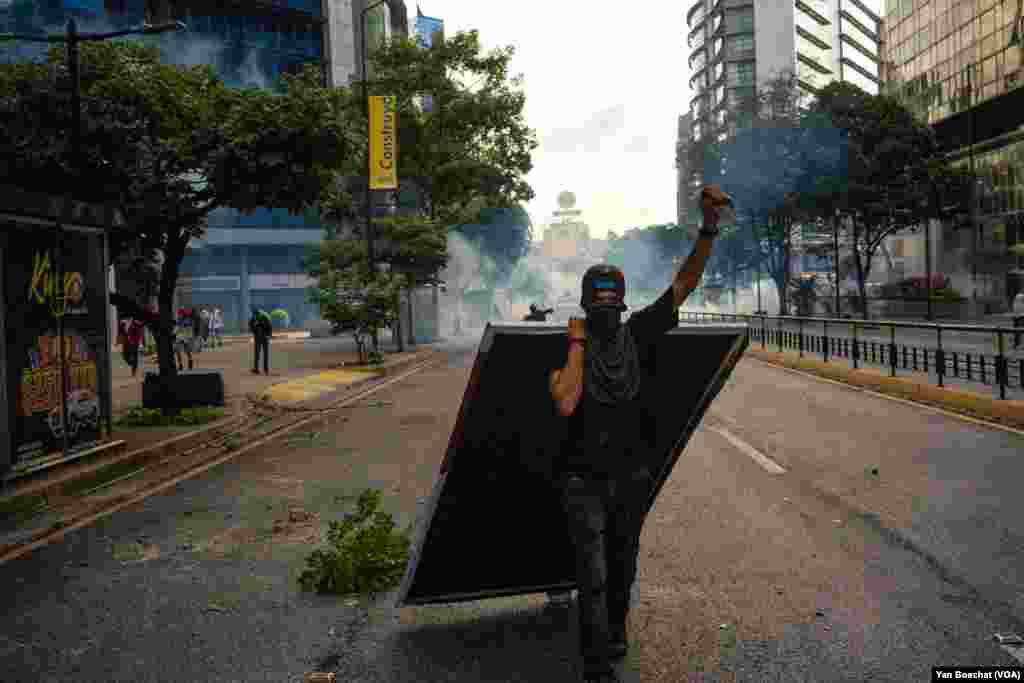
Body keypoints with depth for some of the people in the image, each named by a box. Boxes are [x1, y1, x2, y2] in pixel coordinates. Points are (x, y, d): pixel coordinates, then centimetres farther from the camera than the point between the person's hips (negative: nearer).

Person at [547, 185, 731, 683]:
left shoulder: (638, 333, -4)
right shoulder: (567, 347, -12)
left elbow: (685, 282, -9)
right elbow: (566, 404, -29)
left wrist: (709, 228, -21)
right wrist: (577, 343, -22)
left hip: (631, 477, 4)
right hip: (584, 479, -4)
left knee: (622, 567, 23)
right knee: (593, 575, -7)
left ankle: (615, 631, 48)